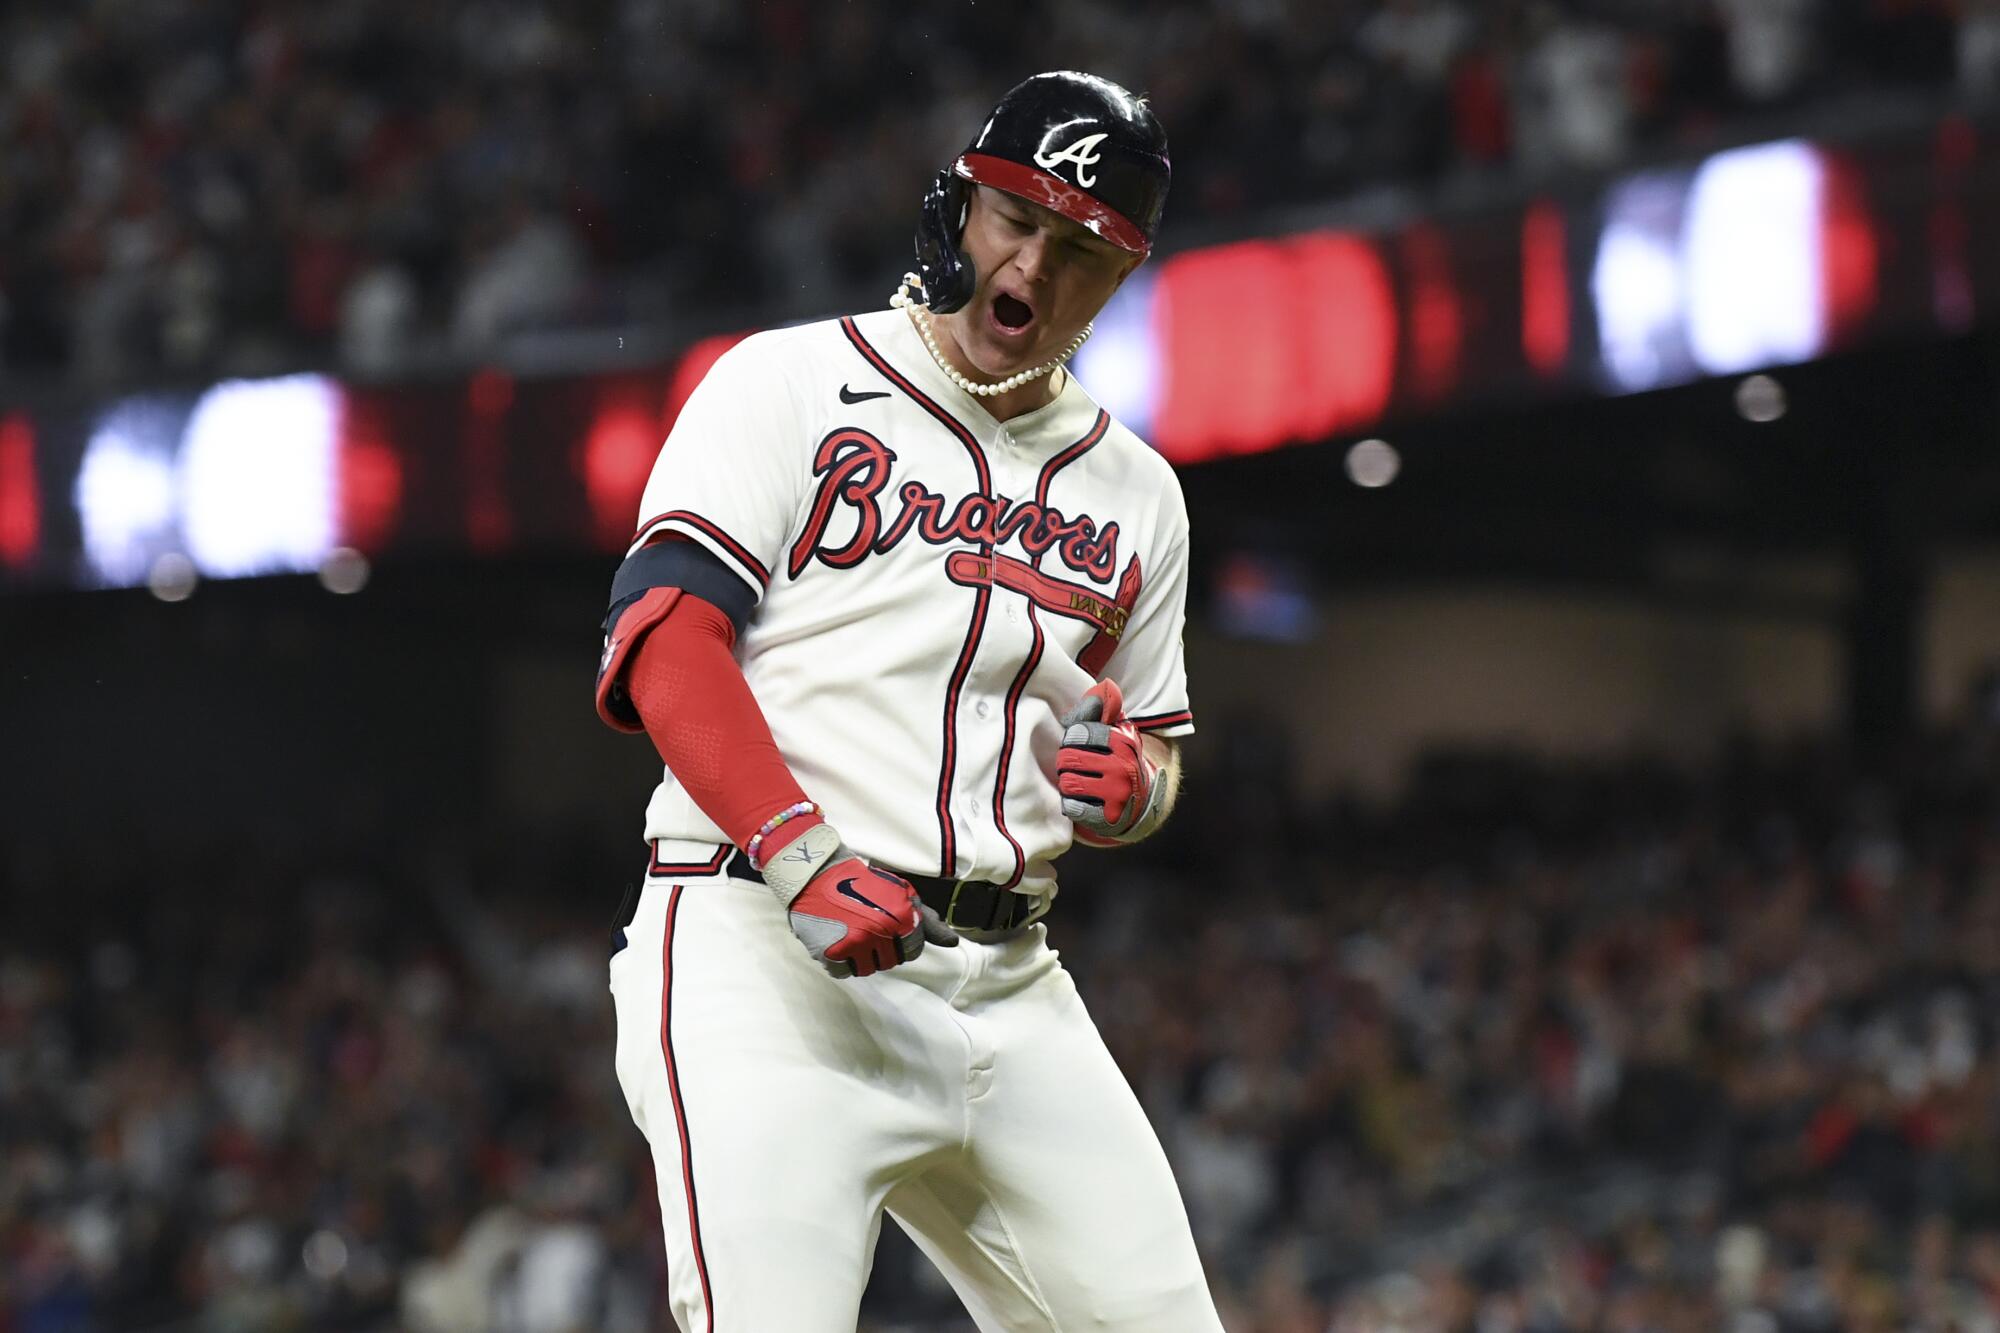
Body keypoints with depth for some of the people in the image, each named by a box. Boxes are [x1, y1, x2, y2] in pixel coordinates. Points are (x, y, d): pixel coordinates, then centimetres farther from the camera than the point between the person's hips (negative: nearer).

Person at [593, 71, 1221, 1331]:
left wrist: (1131, 780, 0)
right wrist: (805, 860, -24)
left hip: (1006, 983, 6)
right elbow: (666, 645, -9)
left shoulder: (1134, 493, 19)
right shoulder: (793, 386, 3)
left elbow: (1156, 752, 27)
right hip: (766, 953, -6)